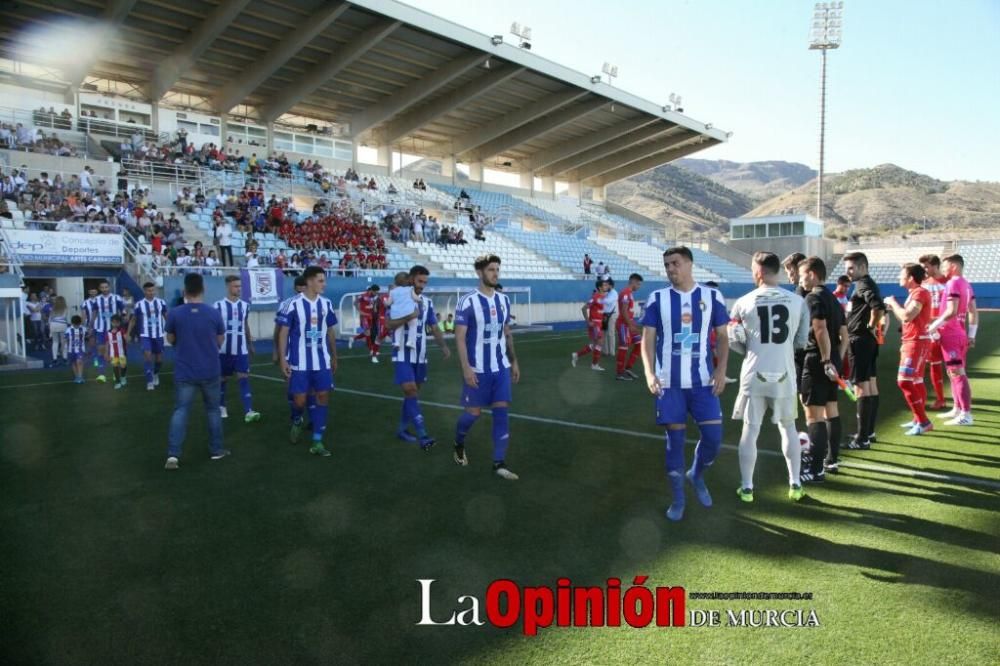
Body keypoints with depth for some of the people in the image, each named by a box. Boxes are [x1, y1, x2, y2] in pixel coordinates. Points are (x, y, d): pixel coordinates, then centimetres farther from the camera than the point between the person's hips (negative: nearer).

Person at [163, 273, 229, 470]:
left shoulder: (174, 314, -8)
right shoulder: (214, 313, -7)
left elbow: (170, 340, 7)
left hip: (184, 372, 0)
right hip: (210, 371, 0)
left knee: (180, 411, 5)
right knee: (213, 410, 13)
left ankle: (173, 454, -5)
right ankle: (217, 450, 21)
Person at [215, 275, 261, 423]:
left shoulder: (245, 305, 6)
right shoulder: (219, 305, -6)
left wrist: (251, 344, 18)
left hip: (241, 349, 2)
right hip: (224, 349, -2)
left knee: (244, 378, -6)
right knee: (223, 378, 10)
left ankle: (248, 411, -13)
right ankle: (221, 407, 27)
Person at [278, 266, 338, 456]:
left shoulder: (326, 303, 4)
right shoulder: (294, 304, -9)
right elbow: (284, 332, -5)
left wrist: (334, 357, 16)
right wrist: (282, 358, -9)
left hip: (322, 362, 4)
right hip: (300, 362, -4)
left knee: (323, 397, 1)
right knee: (300, 400, 0)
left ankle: (317, 442, 9)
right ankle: (297, 421, 36)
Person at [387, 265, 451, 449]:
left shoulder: (427, 302, 9)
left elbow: (434, 327, 9)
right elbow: (389, 325, -14)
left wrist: (443, 346, -5)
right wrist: (408, 317, -26)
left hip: (420, 355, 6)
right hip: (403, 354, -6)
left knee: (413, 391, 11)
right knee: (410, 391, -14)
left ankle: (402, 428, 25)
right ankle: (421, 435, -19)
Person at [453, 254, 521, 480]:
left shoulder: (504, 300, 6)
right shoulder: (467, 302, -12)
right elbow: (459, 337, -13)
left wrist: (514, 361, 14)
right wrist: (466, 368, -20)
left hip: (501, 367, 5)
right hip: (477, 369, -5)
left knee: (502, 412, 1)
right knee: (473, 412, 5)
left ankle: (499, 463, 8)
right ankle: (459, 444, 35)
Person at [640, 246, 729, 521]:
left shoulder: (712, 297, 1)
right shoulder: (657, 299, -1)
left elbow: (722, 336, 7)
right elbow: (648, 339, -2)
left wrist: (721, 370, -7)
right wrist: (649, 373, -16)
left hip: (702, 380, 1)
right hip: (669, 382, -1)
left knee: (714, 436, -2)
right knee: (675, 437, 4)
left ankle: (697, 475, 30)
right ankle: (677, 499, 18)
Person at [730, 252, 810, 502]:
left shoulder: (743, 302, -5)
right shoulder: (798, 301, -2)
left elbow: (734, 342, 3)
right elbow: (801, 342, 6)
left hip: (754, 374, -1)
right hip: (784, 374, 1)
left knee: (750, 431, 8)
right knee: (788, 428, 19)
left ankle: (746, 488, 15)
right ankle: (795, 485, 24)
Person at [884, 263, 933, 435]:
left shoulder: (920, 293, -15)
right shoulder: (914, 293, 15)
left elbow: (907, 316, -24)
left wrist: (893, 302, -12)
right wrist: (892, 307, 9)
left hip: (917, 342, -11)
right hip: (910, 341, 11)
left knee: (904, 381, -14)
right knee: (915, 381, 15)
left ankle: (923, 422, -10)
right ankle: (919, 419, 25)